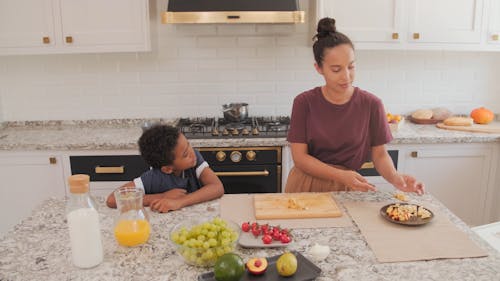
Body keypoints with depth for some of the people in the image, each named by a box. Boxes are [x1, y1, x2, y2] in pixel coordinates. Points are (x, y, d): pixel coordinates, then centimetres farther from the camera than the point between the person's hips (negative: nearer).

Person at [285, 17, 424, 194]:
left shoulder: (371, 104, -7)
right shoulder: (304, 103, -9)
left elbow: (379, 154, -1)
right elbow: (300, 157, -11)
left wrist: (395, 178, -21)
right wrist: (341, 175, -23)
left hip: (346, 191, 0)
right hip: (306, 187, 0)